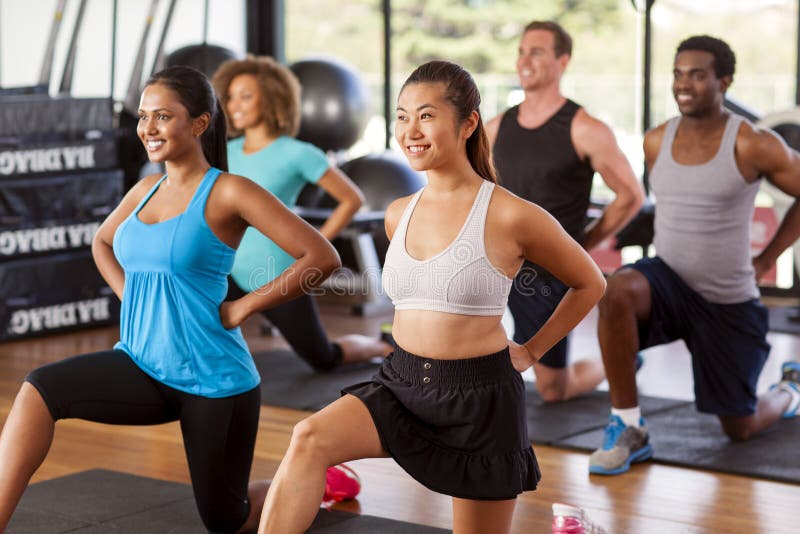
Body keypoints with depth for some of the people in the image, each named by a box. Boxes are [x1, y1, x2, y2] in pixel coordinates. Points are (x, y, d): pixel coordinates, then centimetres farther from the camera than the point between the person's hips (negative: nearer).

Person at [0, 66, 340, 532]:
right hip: (142, 367, 5)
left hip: (212, 377, -5)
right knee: (40, 390, -21)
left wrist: (243, 307, -14)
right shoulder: (146, 191, 7)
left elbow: (322, 258, -18)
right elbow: (102, 242, 30)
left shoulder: (228, 193, -11)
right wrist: (128, 296, 12)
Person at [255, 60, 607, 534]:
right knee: (309, 439, -23)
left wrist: (532, 351, 3)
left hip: (480, 396, -4)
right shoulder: (398, 215, 5)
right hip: (402, 383, 4)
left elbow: (590, 284, 2)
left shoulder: (511, 217, -13)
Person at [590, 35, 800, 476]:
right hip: (668, 281, 2)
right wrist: (675, 248, 12)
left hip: (728, 302, -2)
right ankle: (628, 430, -23)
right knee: (618, 291, -35)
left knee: (739, 428, 9)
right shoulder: (656, 142, 0)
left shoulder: (752, 145, -14)